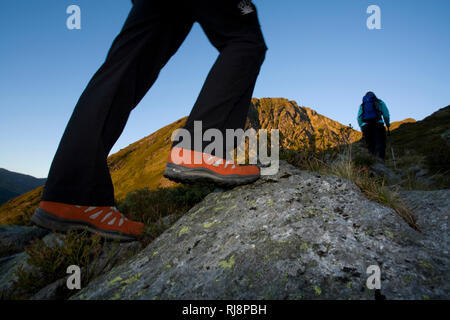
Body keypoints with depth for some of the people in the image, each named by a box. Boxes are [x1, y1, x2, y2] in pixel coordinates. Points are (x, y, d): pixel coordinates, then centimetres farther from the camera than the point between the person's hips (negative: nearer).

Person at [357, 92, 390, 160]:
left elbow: (359, 118, 12)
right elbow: (386, 114, 6)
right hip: (378, 124, -3)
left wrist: (362, 128, 16)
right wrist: (387, 123, 19)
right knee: (380, 144, -10)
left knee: (370, 146, 6)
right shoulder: (379, 102, 19)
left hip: (365, 126, 3)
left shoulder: (362, 105, 24)